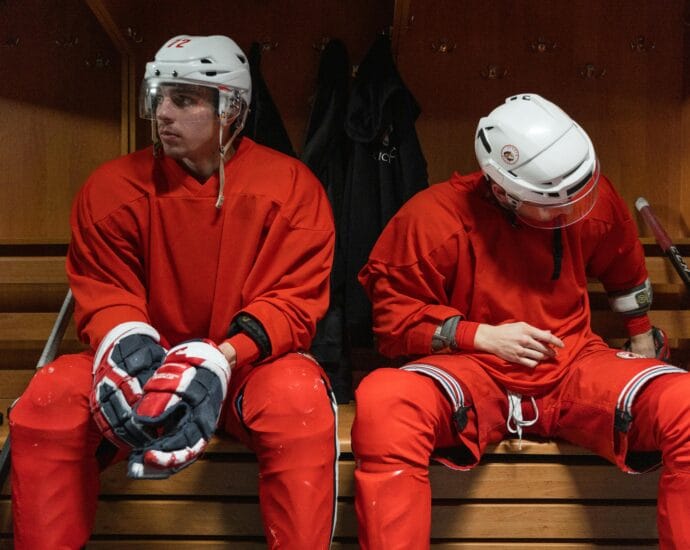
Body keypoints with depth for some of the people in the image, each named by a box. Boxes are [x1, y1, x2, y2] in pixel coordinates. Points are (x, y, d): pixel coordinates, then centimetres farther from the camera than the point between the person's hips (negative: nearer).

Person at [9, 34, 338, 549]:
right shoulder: (112, 187, 0)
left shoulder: (290, 185, -7)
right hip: (146, 362, 2)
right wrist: (124, 340, -24)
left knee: (300, 396, -34)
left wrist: (220, 360, -27)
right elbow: (102, 291, 1)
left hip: (249, 368, -2)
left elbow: (294, 300, -10)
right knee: (50, 398, -24)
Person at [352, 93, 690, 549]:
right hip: (473, 371, -2)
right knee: (383, 403, -36)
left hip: (573, 366, 3)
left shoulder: (594, 199, -1)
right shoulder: (435, 217, -12)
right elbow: (394, 317, -4)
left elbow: (625, 268, 22)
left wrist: (642, 336, 34)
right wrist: (483, 335, -15)